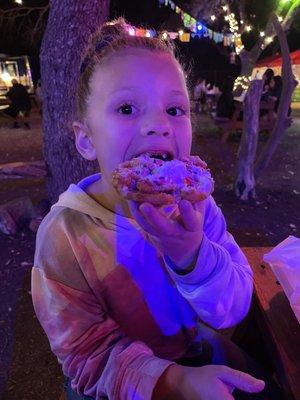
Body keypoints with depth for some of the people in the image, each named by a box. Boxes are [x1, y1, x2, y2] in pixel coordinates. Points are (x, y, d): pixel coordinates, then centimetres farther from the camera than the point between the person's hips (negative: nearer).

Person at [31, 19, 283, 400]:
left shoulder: (193, 201, -18)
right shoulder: (63, 236, -26)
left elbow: (235, 308, -18)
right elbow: (89, 354, -19)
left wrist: (192, 255, -38)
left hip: (196, 349, 3)